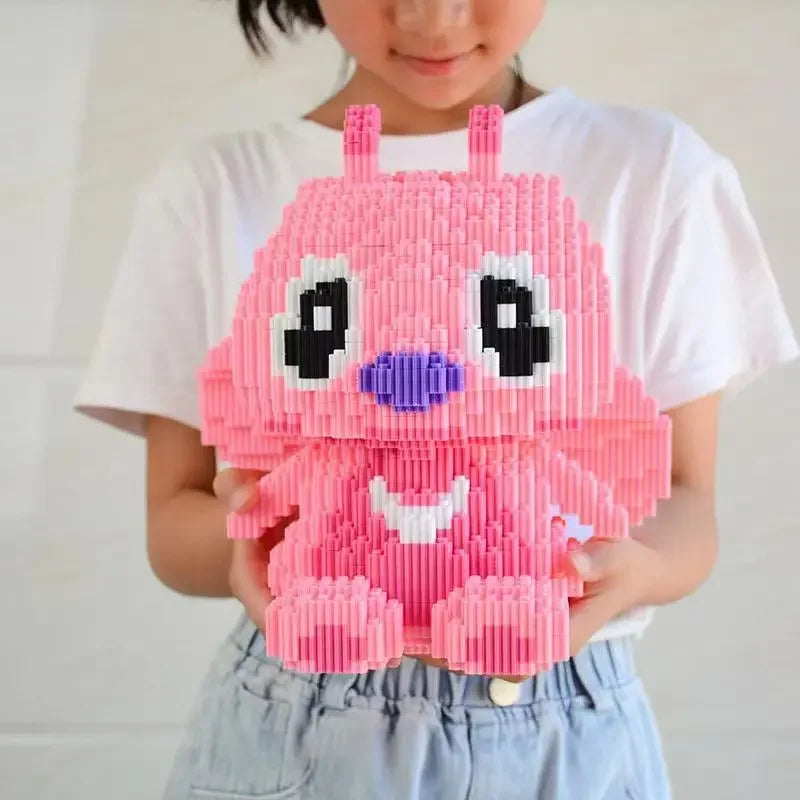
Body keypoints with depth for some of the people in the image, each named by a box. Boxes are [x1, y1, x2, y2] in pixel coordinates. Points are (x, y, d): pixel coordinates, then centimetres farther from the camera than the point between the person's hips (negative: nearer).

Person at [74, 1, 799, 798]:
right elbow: (173, 524, -2)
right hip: (289, 732, 1)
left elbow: (685, 506, -4)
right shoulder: (211, 192, -4)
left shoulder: (654, 172, -6)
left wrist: (628, 565, -25)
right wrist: (248, 536, -23)